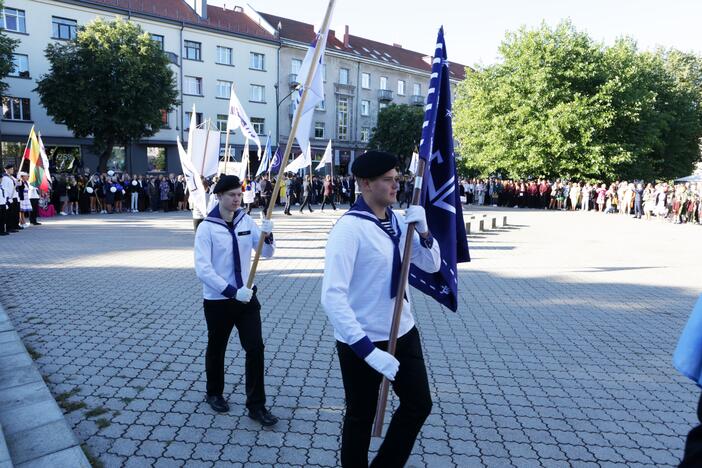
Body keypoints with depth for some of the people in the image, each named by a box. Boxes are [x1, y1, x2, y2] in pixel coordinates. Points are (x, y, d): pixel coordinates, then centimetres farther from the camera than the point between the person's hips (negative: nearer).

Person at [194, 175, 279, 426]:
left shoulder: (247, 221, -1)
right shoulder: (207, 227, -13)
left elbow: (266, 253, 3)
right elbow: (203, 269, -20)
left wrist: (267, 236, -19)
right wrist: (232, 291, -28)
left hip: (247, 296, 3)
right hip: (218, 300, -3)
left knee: (256, 348, 0)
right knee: (216, 349, 16)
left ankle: (256, 405, 14)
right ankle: (214, 393, 41)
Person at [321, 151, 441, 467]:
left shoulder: (398, 221, 0)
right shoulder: (349, 227, -21)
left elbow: (432, 265, 10)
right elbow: (332, 296, -27)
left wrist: (423, 231, -10)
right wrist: (369, 350, -30)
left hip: (403, 333, 7)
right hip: (363, 342, -7)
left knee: (419, 405, 18)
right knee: (360, 417, 13)